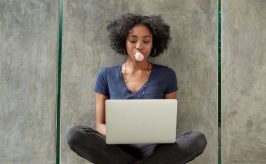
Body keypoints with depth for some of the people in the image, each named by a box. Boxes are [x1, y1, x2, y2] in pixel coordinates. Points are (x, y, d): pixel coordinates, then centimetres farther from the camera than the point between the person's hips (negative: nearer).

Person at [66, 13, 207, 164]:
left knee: (198, 139, -27)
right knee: (75, 135, -28)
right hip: (117, 148, 0)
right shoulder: (106, 75, 5)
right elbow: (100, 124, 5)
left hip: (152, 148, 1)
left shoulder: (166, 75, 4)